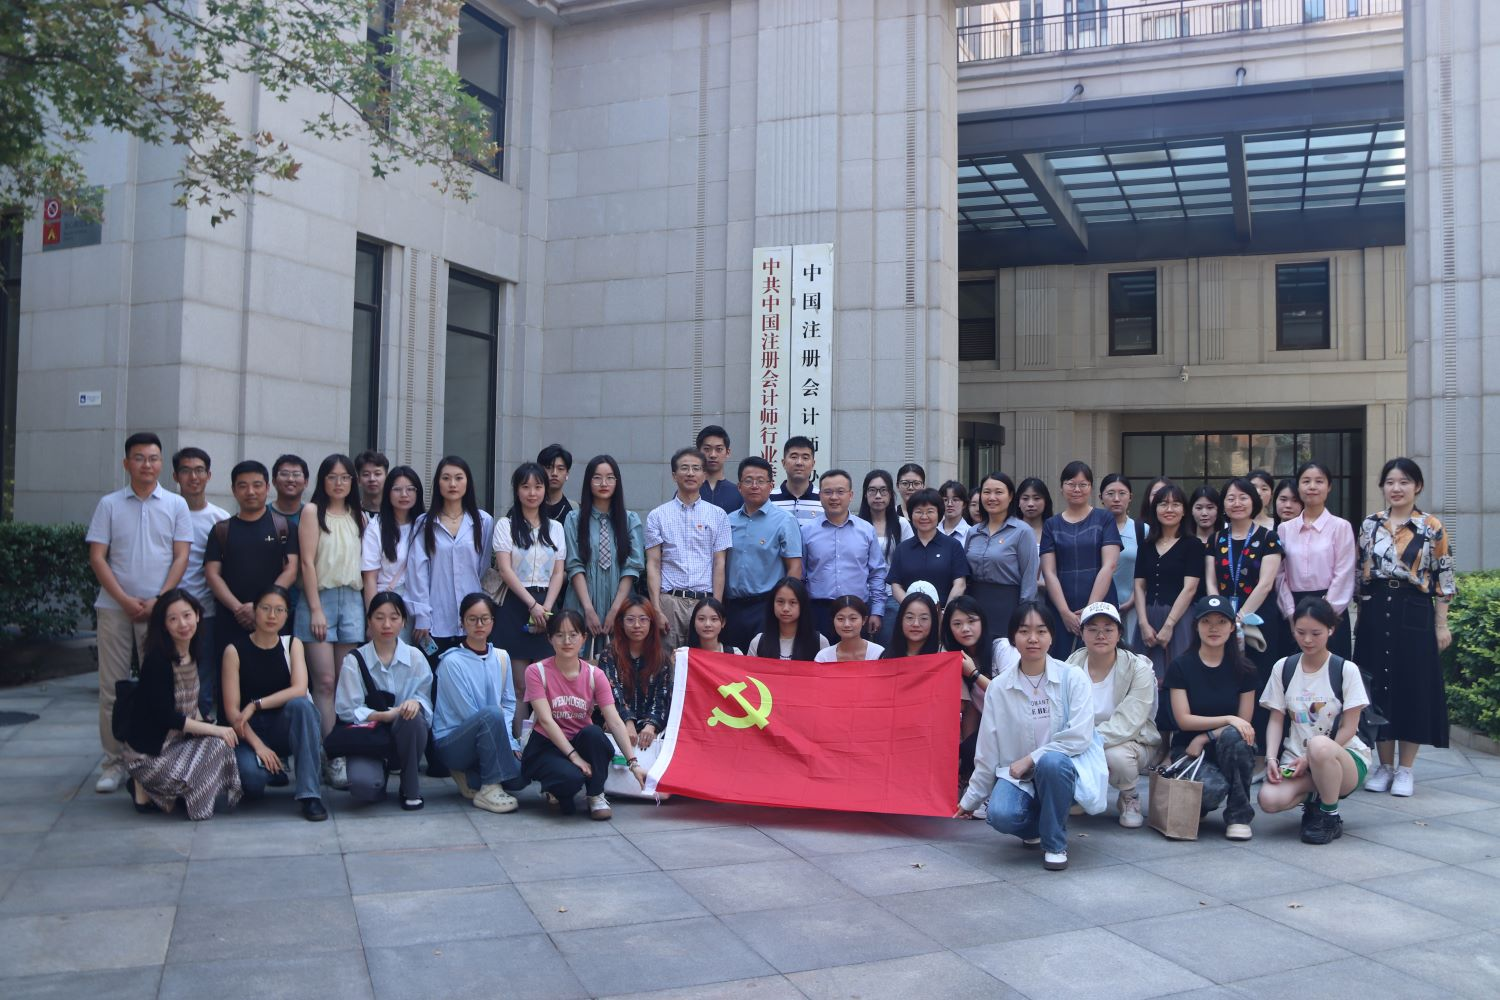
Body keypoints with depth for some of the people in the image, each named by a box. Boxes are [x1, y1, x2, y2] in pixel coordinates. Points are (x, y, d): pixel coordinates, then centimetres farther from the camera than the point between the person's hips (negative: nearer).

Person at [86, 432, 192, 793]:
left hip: (160, 609, 0)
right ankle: (113, 763, 10)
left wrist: (158, 601, -10)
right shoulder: (110, 504, 6)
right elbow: (97, 557, 1)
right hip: (114, 607, 1)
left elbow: (181, 557, 2)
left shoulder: (176, 505, 5)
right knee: (111, 688, 3)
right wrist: (125, 600, -9)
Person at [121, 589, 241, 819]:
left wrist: (201, 725, -7)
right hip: (148, 752, -8)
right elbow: (165, 716, -23)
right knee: (217, 743, -20)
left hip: (180, 740, 8)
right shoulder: (157, 661, -20)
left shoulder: (194, 652, 4)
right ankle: (145, 788, -1)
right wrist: (214, 729, -21)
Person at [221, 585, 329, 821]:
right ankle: (274, 770, 10)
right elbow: (232, 709, -9)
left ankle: (310, 794, -30)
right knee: (252, 779, -32)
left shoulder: (292, 644, 3)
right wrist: (258, 745, -19)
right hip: (251, 731, -2)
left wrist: (256, 704, -21)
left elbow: (299, 690, -13)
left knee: (300, 704, -33)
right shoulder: (235, 651, -4)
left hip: (286, 728, 2)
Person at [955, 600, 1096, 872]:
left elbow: (1080, 736, -15)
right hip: (1015, 777, 2)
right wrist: (970, 801, 10)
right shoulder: (999, 687, -1)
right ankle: (1035, 827, 9)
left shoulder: (1073, 678, -6)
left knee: (1051, 762, -37)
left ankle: (1055, 844, -12)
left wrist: (1031, 758, -18)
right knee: (1000, 815, -30)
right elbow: (987, 752, 6)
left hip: (1060, 771, -1)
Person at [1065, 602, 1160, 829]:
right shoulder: (1073, 664, -6)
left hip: (1133, 744, -3)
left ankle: (1130, 799, -1)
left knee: (1116, 756, -38)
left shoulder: (1139, 668, -16)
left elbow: (1125, 726, -26)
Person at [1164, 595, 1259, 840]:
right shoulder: (1180, 667, -4)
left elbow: (1244, 723, -1)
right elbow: (1184, 719, -9)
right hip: (1189, 749, -2)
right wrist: (1228, 719, -21)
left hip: (1230, 747, 2)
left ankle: (1239, 815, -15)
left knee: (1233, 735, -35)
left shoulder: (1243, 669, 2)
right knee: (1212, 788, -34)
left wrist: (1205, 737, -14)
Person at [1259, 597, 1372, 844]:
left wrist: (1310, 759, -16)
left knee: (1319, 746, -41)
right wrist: (1271, 758, -13)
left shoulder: (1346, 670, -3)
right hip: (1297, 760, 3)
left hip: (1345, 757, -2)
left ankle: (1330, 817, -14)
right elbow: (1276, 719, 5)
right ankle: (1315, 796, 5)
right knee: (1269, 799, -30)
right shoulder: (1283, 668, 6)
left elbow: (1348, 729, -6)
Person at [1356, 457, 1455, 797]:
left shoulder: (1432, 527, -2)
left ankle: (1405, 770, 12)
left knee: (1413, 686, 1)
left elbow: (1443, 578, 0)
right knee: (1379, 685, 5)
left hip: (1414, 614, -2)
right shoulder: (1369, 524, 6)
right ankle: (1384, 766, 16)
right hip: (1376, 613, 3)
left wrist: (1441, 624, -3)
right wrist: (1362, 615, 8)